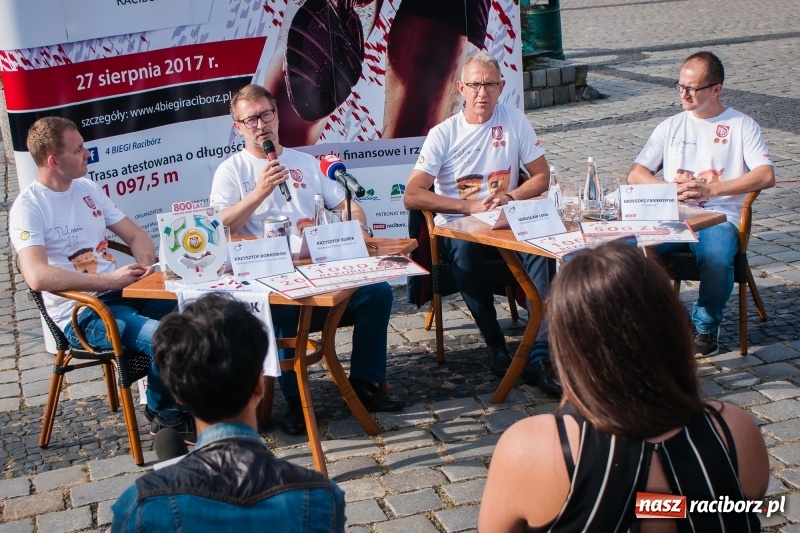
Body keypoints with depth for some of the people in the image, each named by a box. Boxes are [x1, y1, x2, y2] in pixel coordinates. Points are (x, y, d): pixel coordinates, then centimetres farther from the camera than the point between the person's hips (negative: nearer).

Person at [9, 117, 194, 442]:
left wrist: (146, 265, -7)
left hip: (120, 294, 7)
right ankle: (166, 414, -1)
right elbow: (37, 277, -27)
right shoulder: (28, 207, -12)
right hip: (80, 313, -7)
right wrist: (109, 280, -28)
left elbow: (136, 235, 16)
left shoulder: (88, 189, 11)